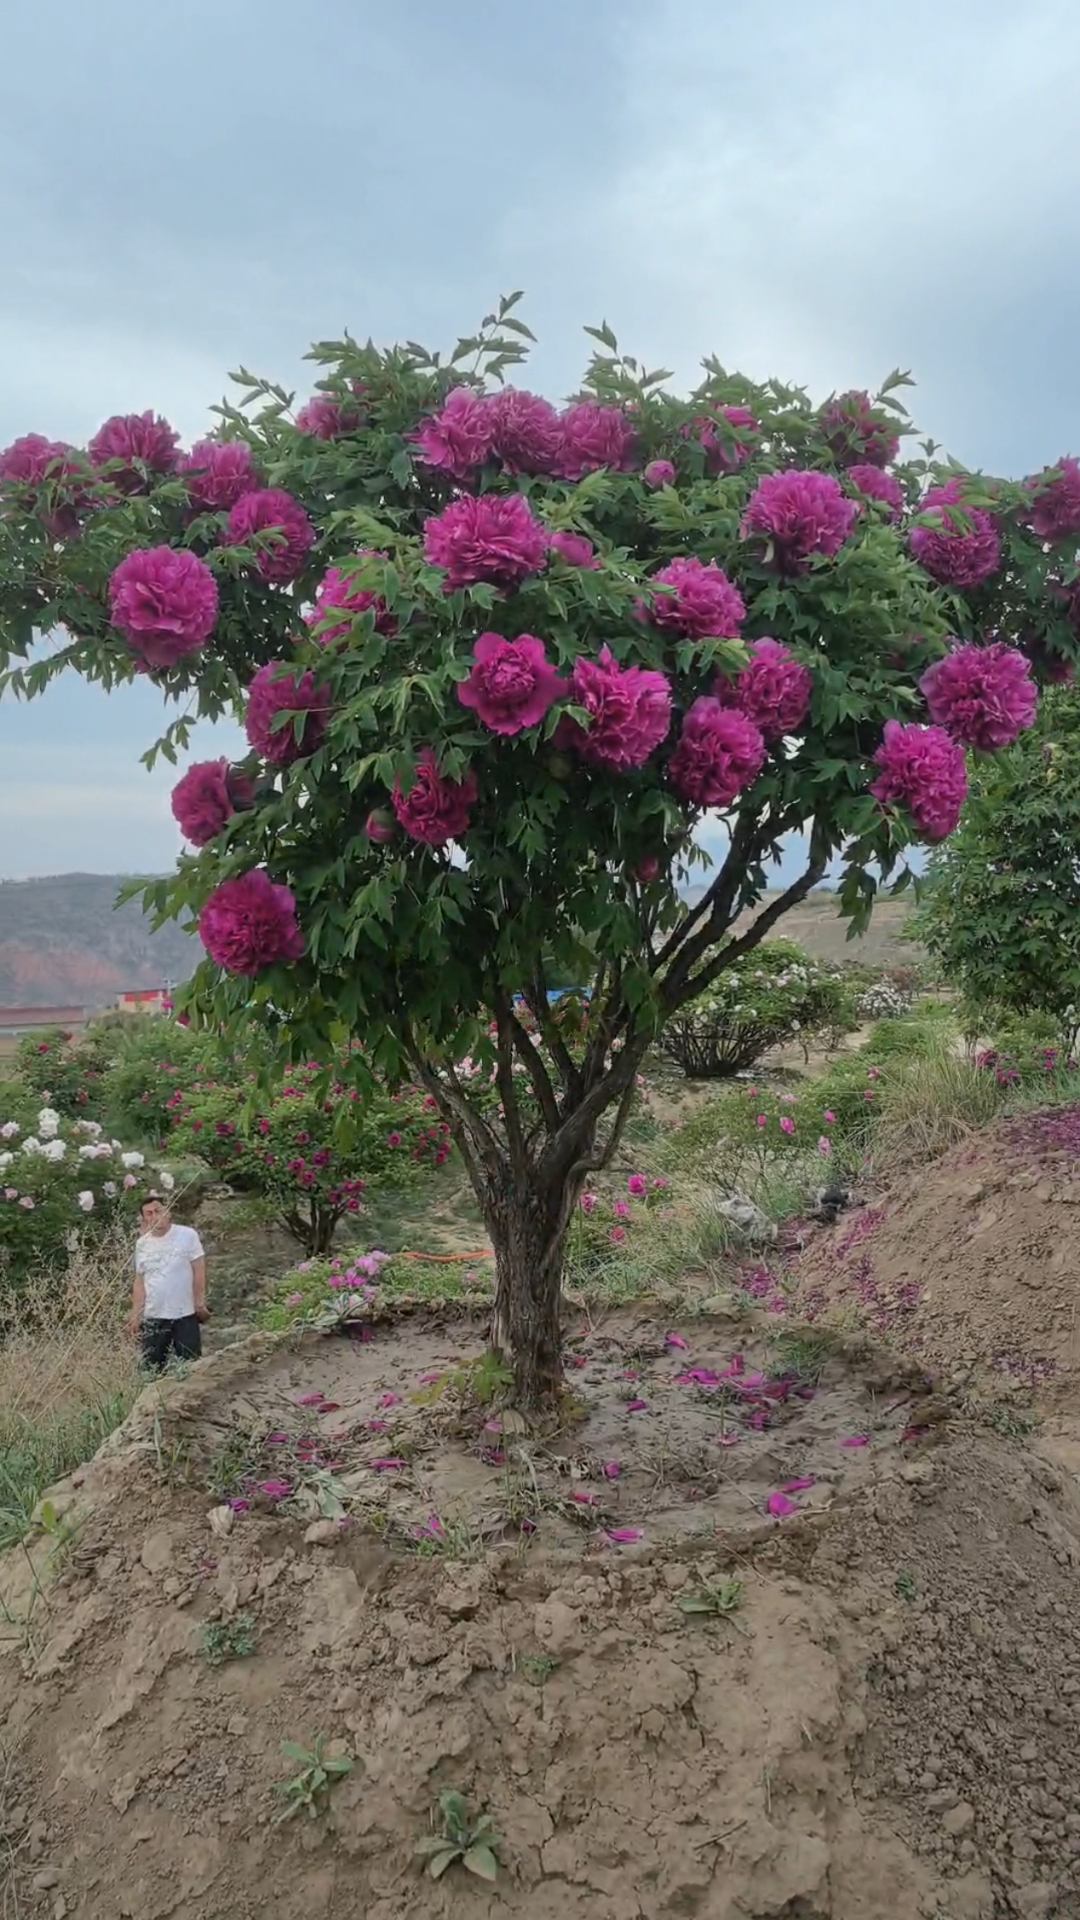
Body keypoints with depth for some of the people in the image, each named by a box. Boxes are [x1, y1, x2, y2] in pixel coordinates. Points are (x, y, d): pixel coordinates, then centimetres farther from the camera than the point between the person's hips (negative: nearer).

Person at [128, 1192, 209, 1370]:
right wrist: (135, 1315, 4)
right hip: (152, 1317, 4)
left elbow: (199, 1271, -6)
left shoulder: (187, 1235, -6)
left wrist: (200, 1303, -10)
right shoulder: (142, 1243, 6)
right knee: (153, 1368, 8)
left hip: (185, 1314, -3)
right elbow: (140, 1281, 8)